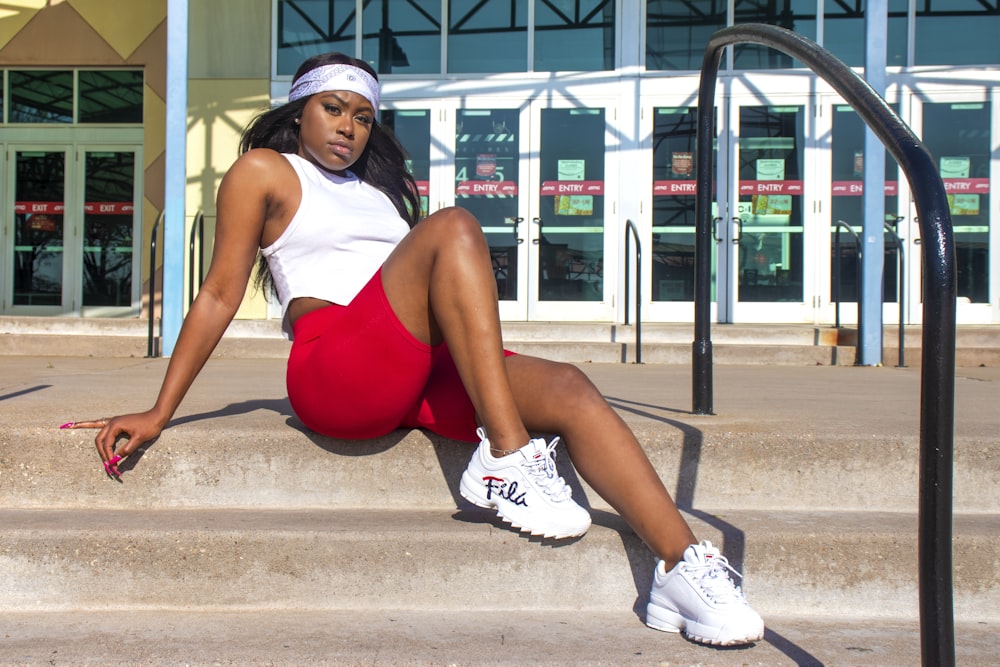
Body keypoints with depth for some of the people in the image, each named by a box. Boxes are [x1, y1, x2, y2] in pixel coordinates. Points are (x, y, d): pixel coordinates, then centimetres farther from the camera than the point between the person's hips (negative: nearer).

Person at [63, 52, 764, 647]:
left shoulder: (378, 188, 32)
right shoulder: (265, 170, 13)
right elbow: (220, 294, 8)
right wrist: (159, 413, 3)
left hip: (418, 375, 6)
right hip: (332, 369, -6)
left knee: (570, 389, -19)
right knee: (454, 227, -26)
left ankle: (683, 564, -29)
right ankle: (507, 459, -34)